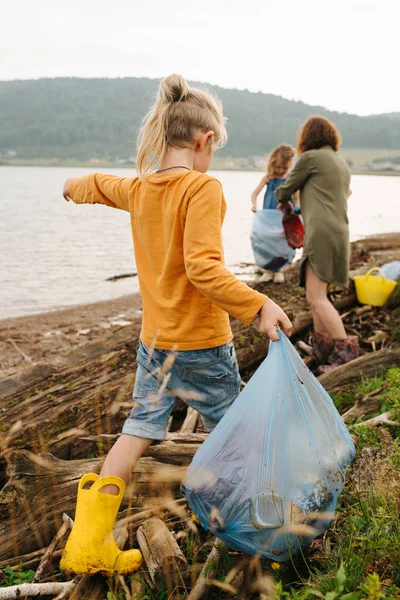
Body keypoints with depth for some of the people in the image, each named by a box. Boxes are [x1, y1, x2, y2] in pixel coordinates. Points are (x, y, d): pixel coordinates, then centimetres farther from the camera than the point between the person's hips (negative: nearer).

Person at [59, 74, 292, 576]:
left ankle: (89, 542, 8)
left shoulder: (138, 189, 5)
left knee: (138, 430, 10)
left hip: (153, 341, 6)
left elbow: (101, 185, 29)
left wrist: (76, 187, 50)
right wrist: (257, 305, -28)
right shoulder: (203, 188, -17)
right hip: (202, 345, -6)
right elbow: (203, 268, -27)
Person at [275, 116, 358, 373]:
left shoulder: (310, 157, -2)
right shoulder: (342, 163, 22)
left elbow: (286, 188, 7)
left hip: (322, 232, -9)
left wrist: (282, 201, 31)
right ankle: (322, 347, 21)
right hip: (340, 232, 9)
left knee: (317, 297, -13)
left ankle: (346, 351, -20)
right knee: (318, 293, 16)